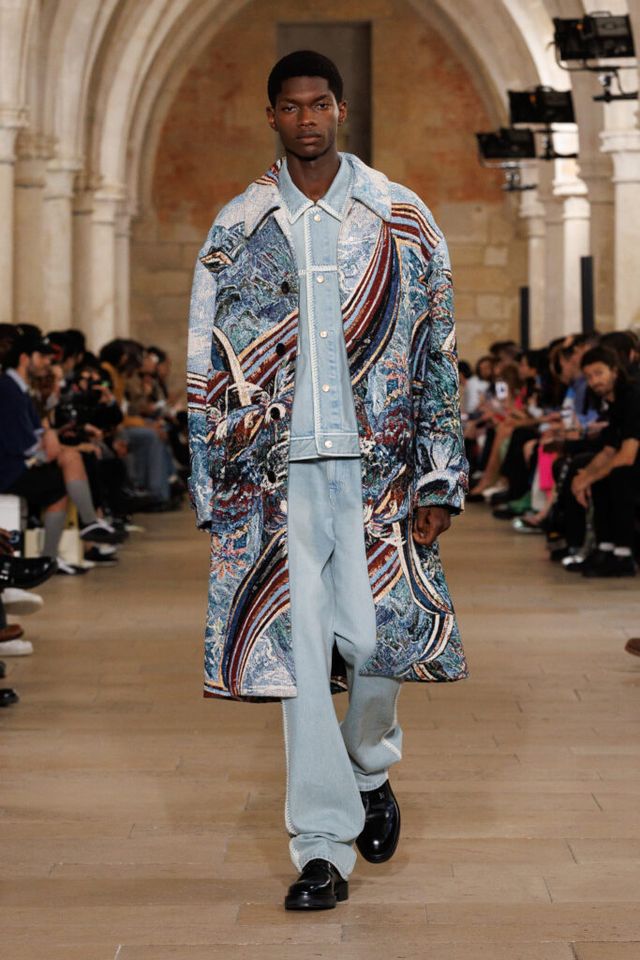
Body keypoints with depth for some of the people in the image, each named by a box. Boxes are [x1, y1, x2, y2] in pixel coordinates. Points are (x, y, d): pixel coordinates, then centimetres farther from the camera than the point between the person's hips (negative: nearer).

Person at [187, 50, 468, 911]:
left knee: (380, 639, -2)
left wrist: (441, 479, 0)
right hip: (278, 472, 1)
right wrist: (211, 489, 4)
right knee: (299, 649, -2)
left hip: (378, 466, 0)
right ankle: (323, 848, 5)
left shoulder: (404, 221, 6)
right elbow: (207, 369, 9)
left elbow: (438, 357, 6)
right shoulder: (235, 230, 8)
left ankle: (371, 769, 31)